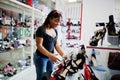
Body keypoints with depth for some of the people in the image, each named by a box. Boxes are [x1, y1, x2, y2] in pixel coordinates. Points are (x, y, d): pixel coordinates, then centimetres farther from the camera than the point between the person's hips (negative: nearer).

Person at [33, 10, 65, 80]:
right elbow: (39, 46, -20)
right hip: (41, 57, -6)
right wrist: (50, 55, -32)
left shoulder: (55, 31, 6)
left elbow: (56, 44, 9)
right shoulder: (41, 29, -16)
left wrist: (63, 55, -4)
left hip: (50, 57, 7)